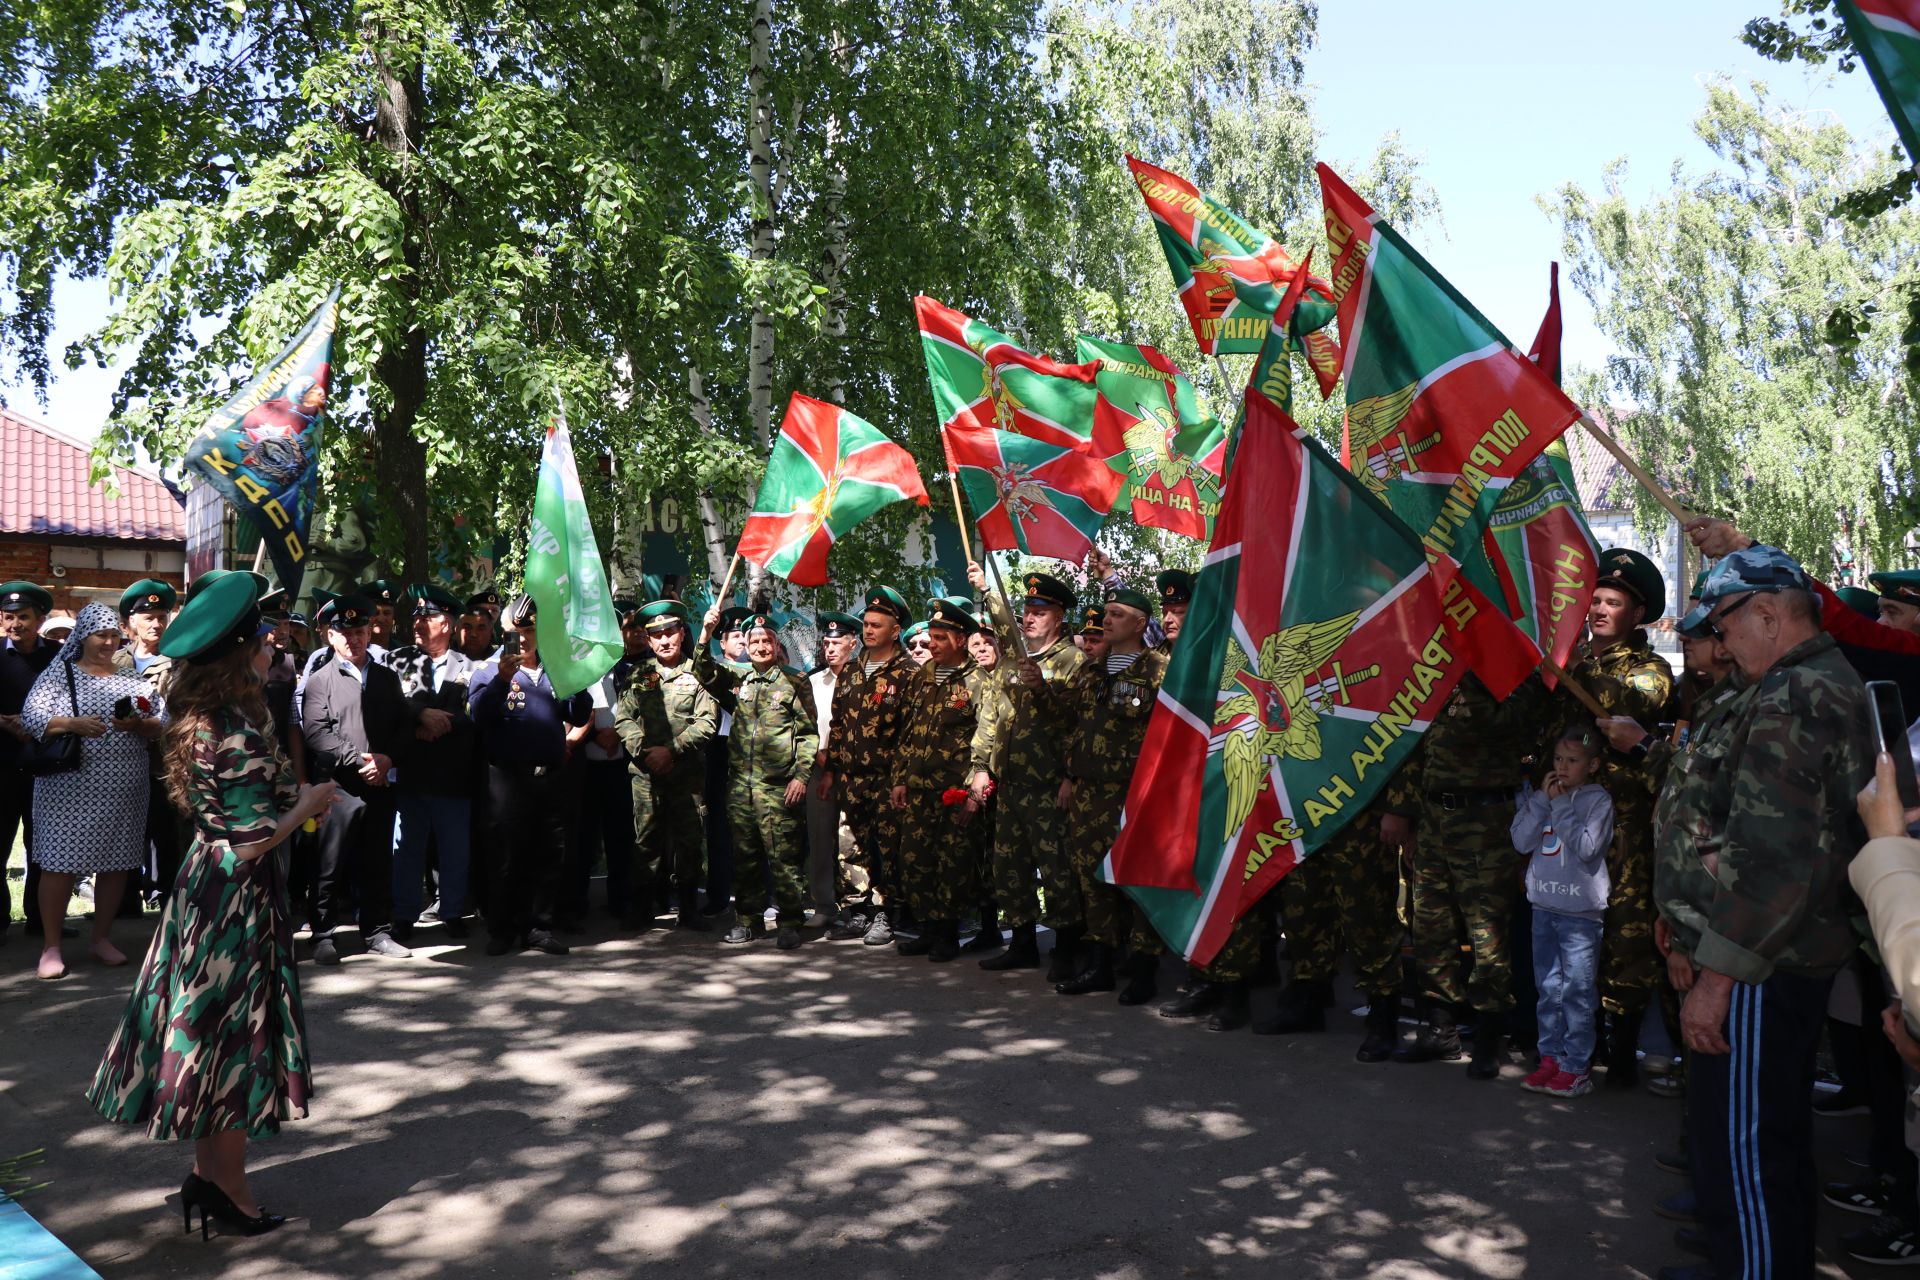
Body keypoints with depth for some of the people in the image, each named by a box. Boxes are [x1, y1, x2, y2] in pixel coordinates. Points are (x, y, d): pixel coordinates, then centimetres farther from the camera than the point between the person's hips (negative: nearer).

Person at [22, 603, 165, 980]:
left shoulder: (132, 680, 13)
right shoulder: (59, 674, 4)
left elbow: (161, 723, 7)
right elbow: (32, 716, -6)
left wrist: (138, 724, -13)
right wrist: (72, 724, -22)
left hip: (122, 790, 3)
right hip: (70, 787, -3)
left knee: (116, 862, 6)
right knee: (61, 863, -3)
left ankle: (101, 938, 21)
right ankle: (51, 946, 8)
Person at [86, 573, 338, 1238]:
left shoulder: (198, 721, 6)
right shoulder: (240, 734, -23)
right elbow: (254, 840, -23)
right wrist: (308, 804, -9)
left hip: (205, 883, 9)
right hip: (240, 897, -9)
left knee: (208, 1030, 16)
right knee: (236, 1033, 3)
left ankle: (206, 1172, 27)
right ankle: (230, 1190, 15)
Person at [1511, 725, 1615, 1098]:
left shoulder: (1598, 800, -4)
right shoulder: (1540, 796, 9)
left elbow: (1587, 847, -17)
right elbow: (1521, 841, -2)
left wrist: (1561, 805, -13)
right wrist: (1544, 799, -7)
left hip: (1580, 911, -5)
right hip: (1544, 906, 5)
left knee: (1578, 991, -3)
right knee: (1548, 989, 11)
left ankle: (1576, 1067, 3)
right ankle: (1551, 1059, 19)